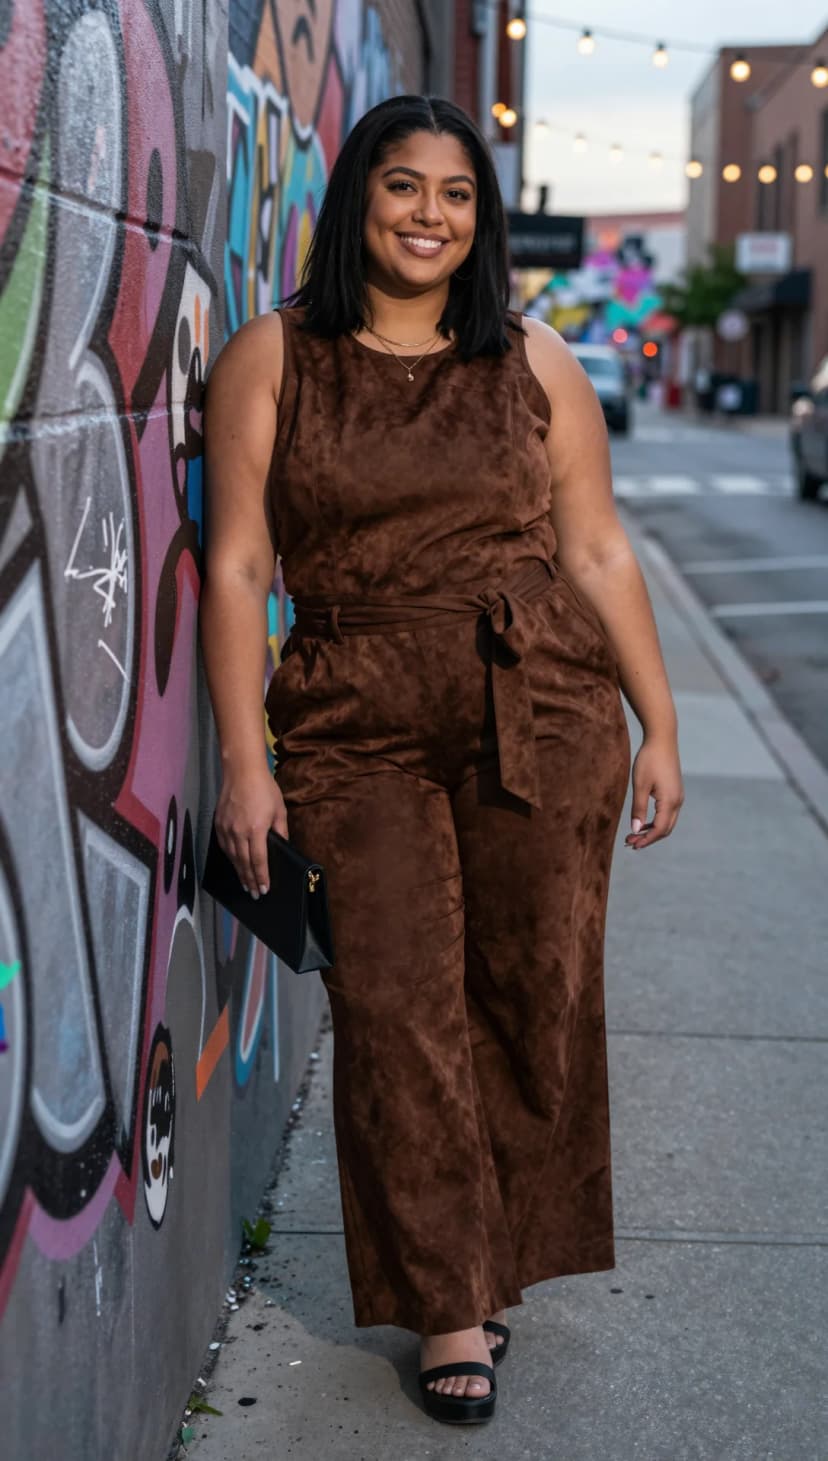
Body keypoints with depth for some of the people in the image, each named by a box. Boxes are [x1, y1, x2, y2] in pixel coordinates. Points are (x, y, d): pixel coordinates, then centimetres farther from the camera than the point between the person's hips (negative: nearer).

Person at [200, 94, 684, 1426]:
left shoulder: (535, 361, 8)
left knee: (536, 995, 6)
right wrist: (246, 763, -6)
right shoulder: (273, 356, 3)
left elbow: (599, 554, 10)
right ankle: (449, 1306, 8)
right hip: (357, 731, -1)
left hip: (546, 715, 2)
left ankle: (498, 1257, 27)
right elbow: (237, 564, -1)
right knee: (397, 1004, -5)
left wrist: (658, 728, 8)